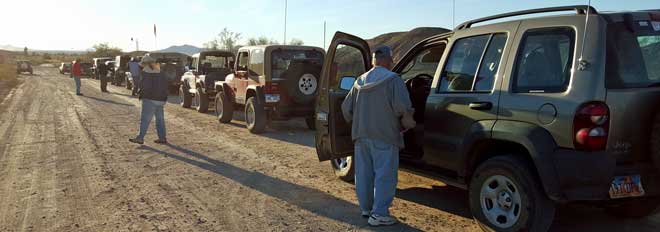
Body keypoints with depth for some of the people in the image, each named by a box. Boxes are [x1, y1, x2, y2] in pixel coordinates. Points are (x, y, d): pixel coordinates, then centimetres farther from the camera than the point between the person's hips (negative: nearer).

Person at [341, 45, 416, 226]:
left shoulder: (360, 81, 12)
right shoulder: (392, 79, -8)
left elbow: (346, 108, 15)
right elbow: (402, 107, -19)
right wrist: (407, 123, -1)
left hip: (361, 135, 7)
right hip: (384, 136, -6)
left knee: (364, 173, 15)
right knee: (385, 175, -1)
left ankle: (366, 208, 26)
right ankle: (379, 214, 0)